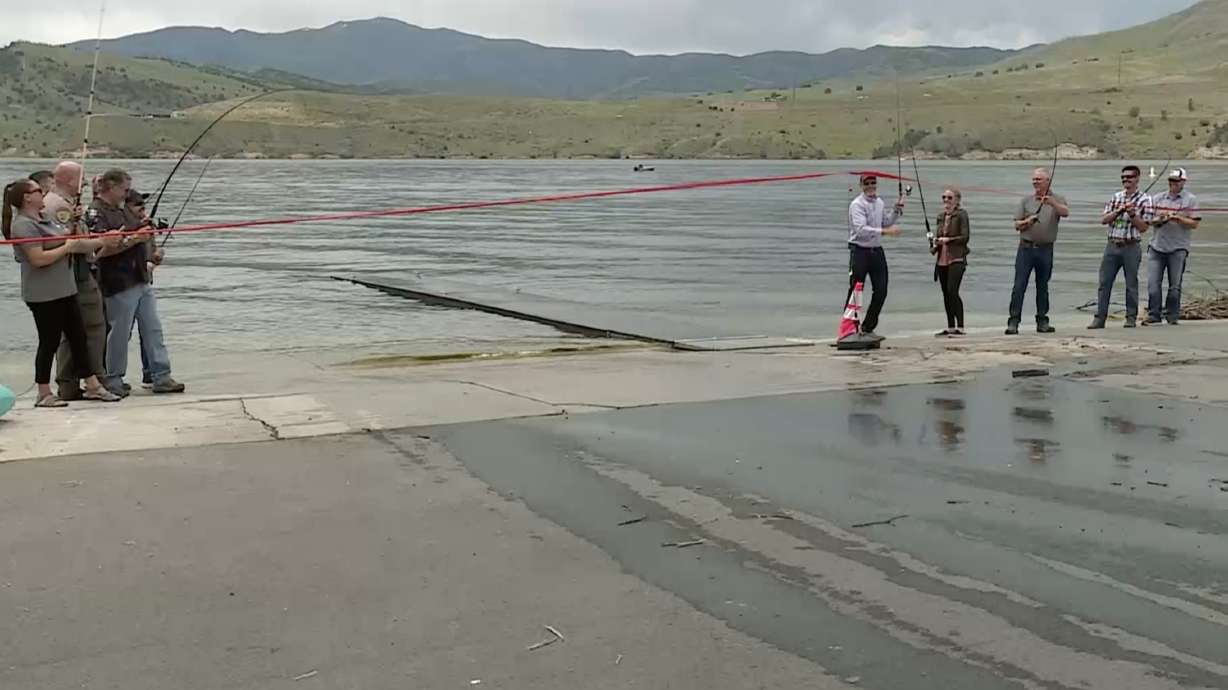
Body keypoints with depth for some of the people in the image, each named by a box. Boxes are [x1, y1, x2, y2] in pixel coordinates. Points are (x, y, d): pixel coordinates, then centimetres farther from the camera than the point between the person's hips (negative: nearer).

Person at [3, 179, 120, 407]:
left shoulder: (45, 220, 15)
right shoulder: (23, 225, -15)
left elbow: (71, 241, 19)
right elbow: (38, 259, -24)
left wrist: (101, 241, 10)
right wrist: (67, 247, -14)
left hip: (63, 290, 9)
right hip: (43, 295, -9)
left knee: (78, 337, 11)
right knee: (49, 342, -2)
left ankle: (92, 386, 17)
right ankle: (44, 394, 10)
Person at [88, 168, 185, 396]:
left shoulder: (122, 210, 16)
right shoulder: (96, 212, -11)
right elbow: (101, 249, -22)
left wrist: (146, 231, 10)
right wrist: (132, 240, -24)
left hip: (141, 280, 9)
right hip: (119, 283, -9)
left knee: (153, 328, 6)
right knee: (120, 333, 0)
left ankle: (161, 377, 9)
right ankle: (113, 381, 13)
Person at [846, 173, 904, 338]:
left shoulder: (880, 202, 12)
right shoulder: (857, 204, -12)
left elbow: (886, 222, 24)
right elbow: (861, 229, -25)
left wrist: (896, 210, 9)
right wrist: (884, 231, -30)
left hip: (877, 251, 7)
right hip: (860, 251, -7)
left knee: (881, 291, 6)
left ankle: (868, 328, 18)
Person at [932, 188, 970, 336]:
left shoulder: (961, 214, -4)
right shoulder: (941, 216, 16)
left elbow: (965, 236, -11)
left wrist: (948, 239, -19)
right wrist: (936, 243, 6)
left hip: (956, 259, -7)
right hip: (942, 259, 7)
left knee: (952, 291, -17)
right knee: (946, 294, 8)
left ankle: (960, 327, -12)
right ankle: (950, 327, 15)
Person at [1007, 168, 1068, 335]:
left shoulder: (1057, 199, 4)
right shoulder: (1026, 200, 8)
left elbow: (1065, 212, -18)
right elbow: (1017, 225, 8)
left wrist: (1051, 203, -35)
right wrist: (1027, 222, -13)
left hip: (1045, 249, 0)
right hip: (1026, 247, 0)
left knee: (1043, 287, 8)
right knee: (1019, 285, -5)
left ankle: (1042, 321, 16)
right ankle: (1013, 322, -7)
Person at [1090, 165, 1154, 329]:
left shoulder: (1144, 200, -1)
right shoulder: (1116, 197, 12)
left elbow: (1144, 227, -4)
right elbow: (1103, 220, 6)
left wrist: (1132, 214, -17)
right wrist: (1118, 211, -9)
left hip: (1131, 247, -3)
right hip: (1112, 245, 3)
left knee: (1131, 284, 3)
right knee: (1104, 282, 1)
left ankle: (1131, 318, 13)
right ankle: (1099, 318, 4)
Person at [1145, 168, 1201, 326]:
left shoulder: (1191, 200, 3)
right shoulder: (1158, 198, 11)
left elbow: (1195, 224, -3)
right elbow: (1149, 221, 10)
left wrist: (1177, 218, -15)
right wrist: (1159, 220, -10)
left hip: (1178, 249, -2)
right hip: (1157, 246, 2)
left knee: (1175, 286, 2)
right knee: (1153, 283, -3)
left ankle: (1172, 315, 12)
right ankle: (1154, 315, 4)